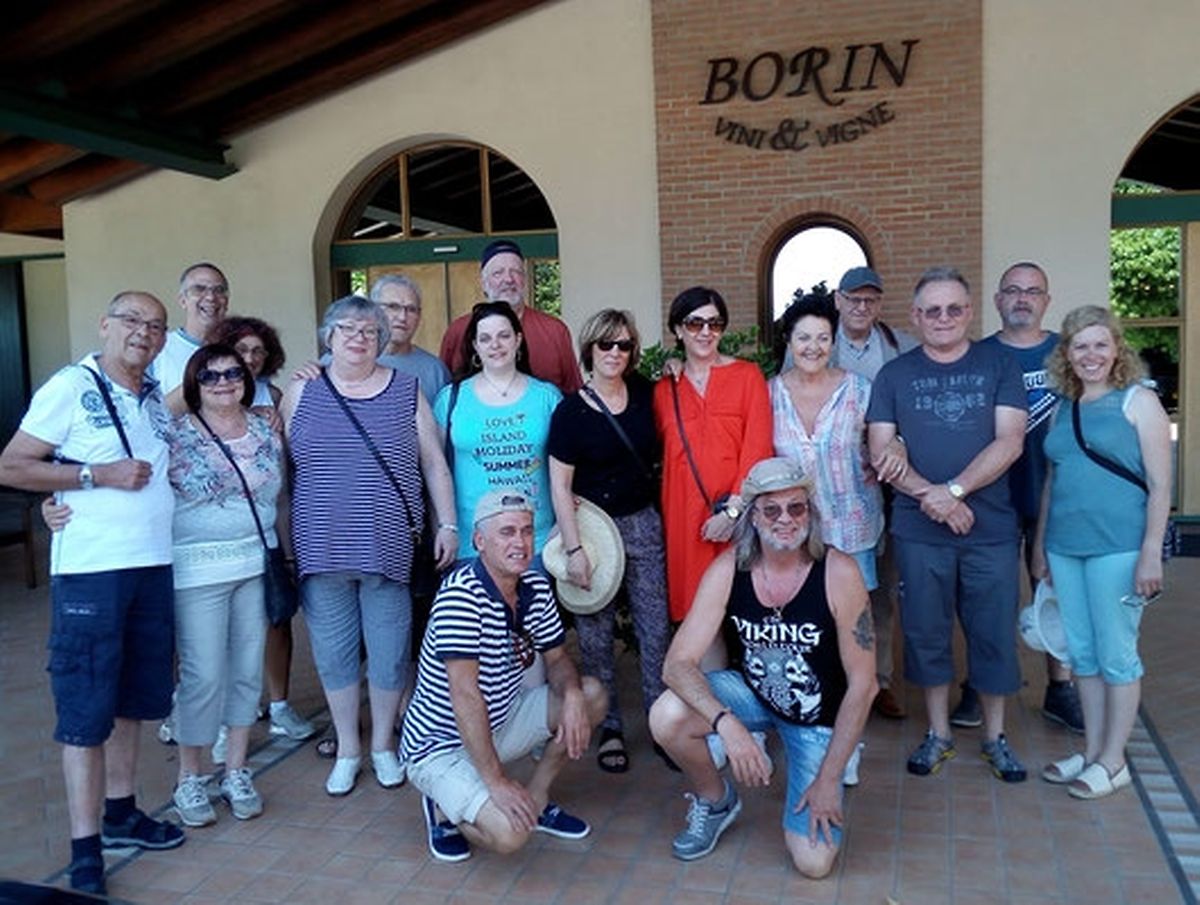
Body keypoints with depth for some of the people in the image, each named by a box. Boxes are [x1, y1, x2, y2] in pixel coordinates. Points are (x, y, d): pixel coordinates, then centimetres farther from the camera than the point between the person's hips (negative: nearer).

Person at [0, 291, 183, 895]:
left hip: (154, 566, 7)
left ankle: (119, 811, 29)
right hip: (90, 571, -7)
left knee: (134, 697, 15)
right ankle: (86, 849, 8)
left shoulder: (158, 397, 11)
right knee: (86, 708, 0)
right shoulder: (70, 387, -7)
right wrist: (98, 475, -17)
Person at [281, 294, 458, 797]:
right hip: (321, 549, 1)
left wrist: (447, 524, 3)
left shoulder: (406, 390, 6)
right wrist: (283, 542, 6)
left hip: (388, 548, 0)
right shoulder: (301, 392, 6)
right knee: (333, 652, 9)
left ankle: (383, 745, 27)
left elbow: (434, 463, 8)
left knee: (389, 651, 6)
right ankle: (347, 750, 27)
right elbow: (280, 468, 9)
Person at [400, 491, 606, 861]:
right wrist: (496, 781, -30)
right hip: (441, 744, -8)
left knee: (592, 695, -2)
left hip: (500, 721, 8)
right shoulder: (461, 594, -28)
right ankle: (443, 807, 6)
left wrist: (572, 694, -17)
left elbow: (557, 659, 7)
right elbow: (465, 695, -30)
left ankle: (535, 800, 10)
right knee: (509, 833, -27)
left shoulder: (536, 586, -3)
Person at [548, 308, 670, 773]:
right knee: (595, 634, 7)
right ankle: (609, 728, 22)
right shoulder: (571, 410, -8)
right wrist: (574, 549, -12)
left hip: (643, 523, 3)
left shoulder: (645, 394, 2)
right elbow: (559, 485, -9)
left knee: (655, 627, 5)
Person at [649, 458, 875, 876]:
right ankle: (714, 801, 5)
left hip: (819, 716, -2)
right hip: (753, 695, 2)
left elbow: (861, 682, -17)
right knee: (667, 716, -27)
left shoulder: (839, 573, -24)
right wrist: (727, 724, -39)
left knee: (813, 862, -14)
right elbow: (678, 663, -21)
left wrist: (828, 779, -16)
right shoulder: (728, 569, -18)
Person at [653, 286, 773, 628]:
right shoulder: (664, 389, 12)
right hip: (685, 513, 2)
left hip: (739, 513, -2)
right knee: (695, 607, 3)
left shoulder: (747, 375, 4)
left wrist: (733, 509, -12)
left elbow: (757, 447, -4)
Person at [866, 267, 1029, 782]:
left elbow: (1009, 442, -6)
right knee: (926, 632, 9)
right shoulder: (895, 375, 5)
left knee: (994, 633, 8)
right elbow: (880, 451, -1)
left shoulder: (999, 366, 3)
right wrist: (927, 495, -14)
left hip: (991, 527, 0)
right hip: (918, 530, 1)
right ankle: (938, 733, 26)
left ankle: (995, 736, 27)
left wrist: (952, 490, -17)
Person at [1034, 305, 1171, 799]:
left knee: (1115, 654, 3)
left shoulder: (1138, 401, -3)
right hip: (1065, 547, 6)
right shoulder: (1062, 409, 13)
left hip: (1117, 546, -6)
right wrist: (1041, 547, 17)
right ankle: (1091, 752, 25)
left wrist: (1151, 552, -14)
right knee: (1082, 652, 12)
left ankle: (1113, 761, 16)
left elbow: (1160, 485, -7)